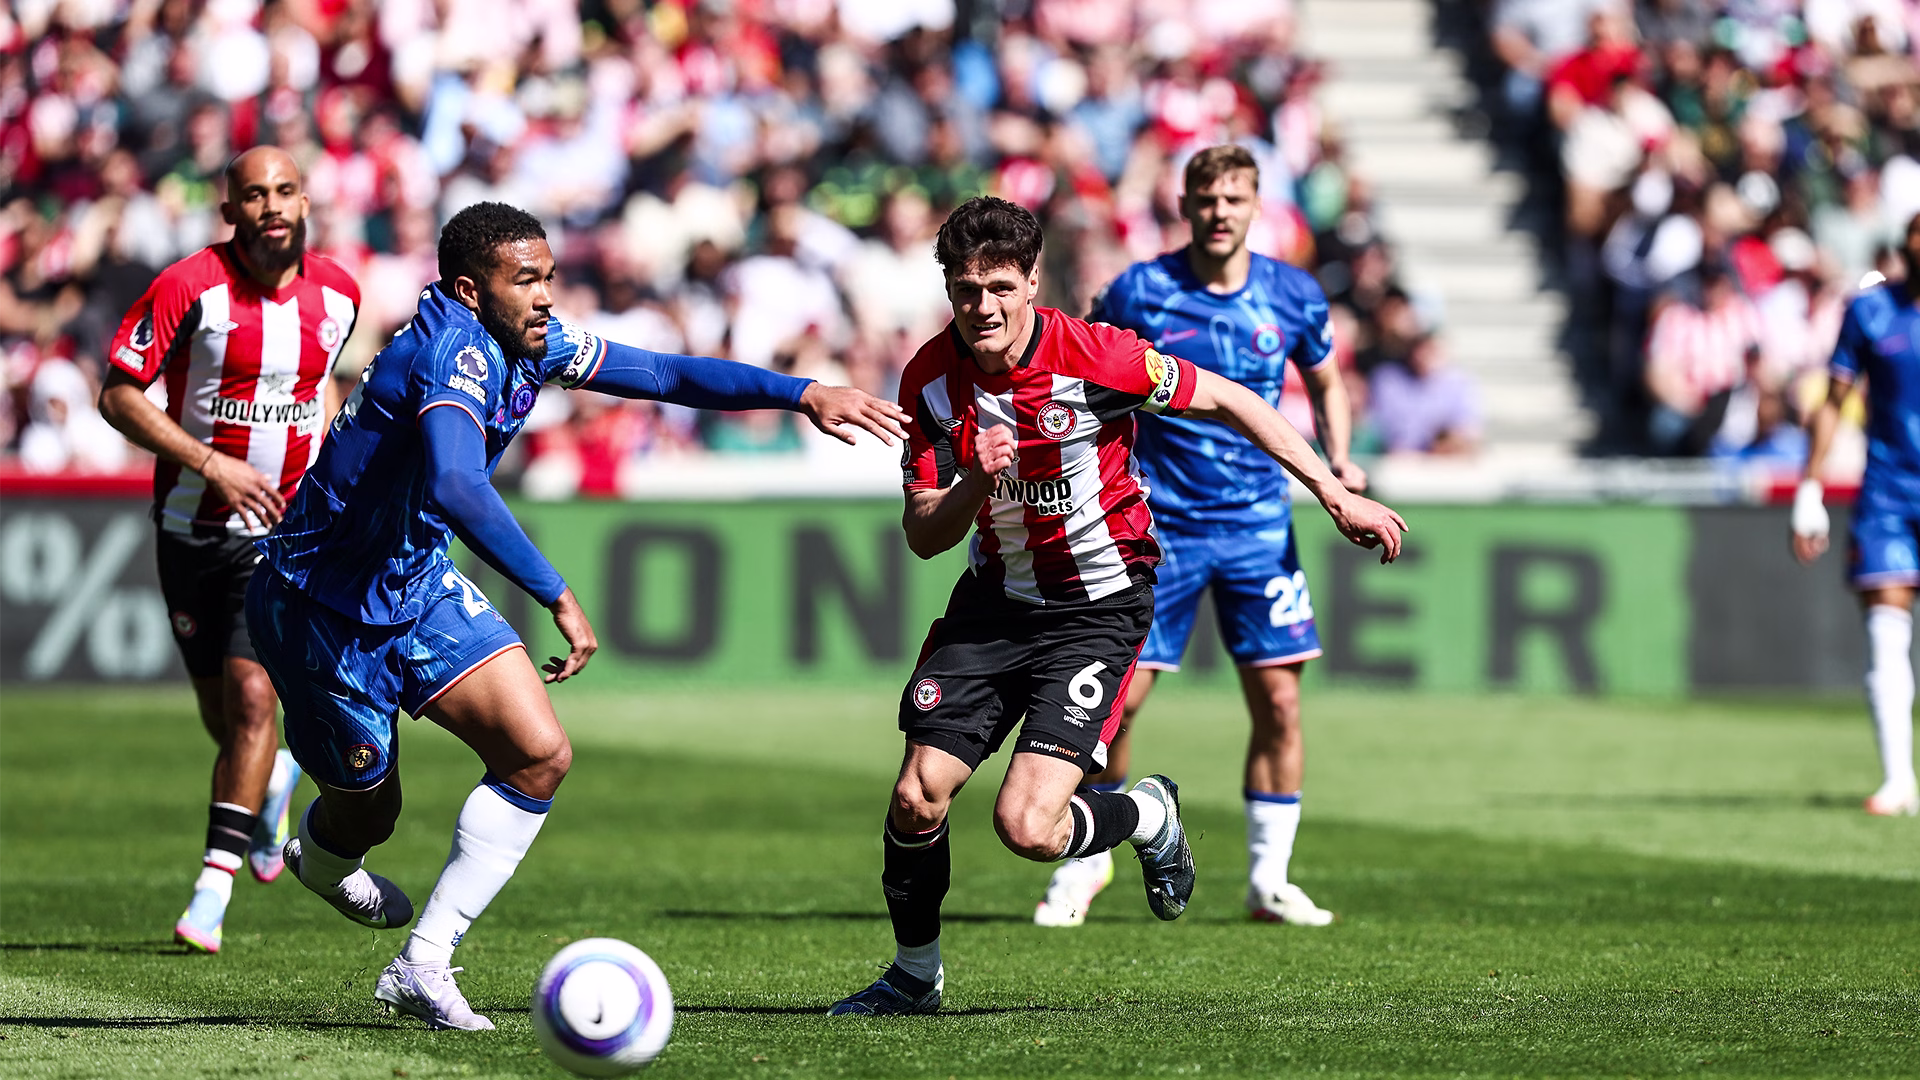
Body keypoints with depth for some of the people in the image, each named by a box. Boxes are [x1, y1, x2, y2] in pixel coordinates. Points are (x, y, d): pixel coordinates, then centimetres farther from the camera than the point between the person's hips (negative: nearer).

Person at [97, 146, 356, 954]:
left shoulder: (336, 292, -1)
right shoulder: (189, 287, -14)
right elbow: (118, 396, -14)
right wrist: (212, 464, -22)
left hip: (285, 531, 1)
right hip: (193, 525, -1)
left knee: (251, 696, -15)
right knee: (222, 717, 10)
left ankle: (213, 892, -12)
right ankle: (274, 778, 47)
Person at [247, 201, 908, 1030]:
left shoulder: (528, 342, -4)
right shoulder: (457, 350, -31)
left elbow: (660, 373, 7)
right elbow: (453, 487, -48)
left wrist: (801, 394, -1)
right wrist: (557, 598, -48)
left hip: (418, 582, 8)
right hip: (323, 608, -8)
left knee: (539, 757, -7)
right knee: (367, 810, 7)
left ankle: (422, 965, -1)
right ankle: (321, 854, 46)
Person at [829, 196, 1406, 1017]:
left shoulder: (1094, 357, -20)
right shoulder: (931, 378, -8)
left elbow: (1223, 400, -6)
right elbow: (924, 536, -5)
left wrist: (1334, 493, -4)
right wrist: (976, 482, -27)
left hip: (1099, 604, -4)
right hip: (995, 600, 4)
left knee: (1028, 827, -17)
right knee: (918, 798, -6)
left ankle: (1149, 815, 16)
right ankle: (914, 974, 19)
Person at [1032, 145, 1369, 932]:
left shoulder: (1294, 296, 0)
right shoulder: (1138, 293, -7)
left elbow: (1325, 381, 17)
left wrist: (1339, 461, 1)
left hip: (1258, 524, 2)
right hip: (1159, 523, -2)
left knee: (1279, 700, -2)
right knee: (1116, 697, -6)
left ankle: (1269, 880, 11)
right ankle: (1088, 857, 15)